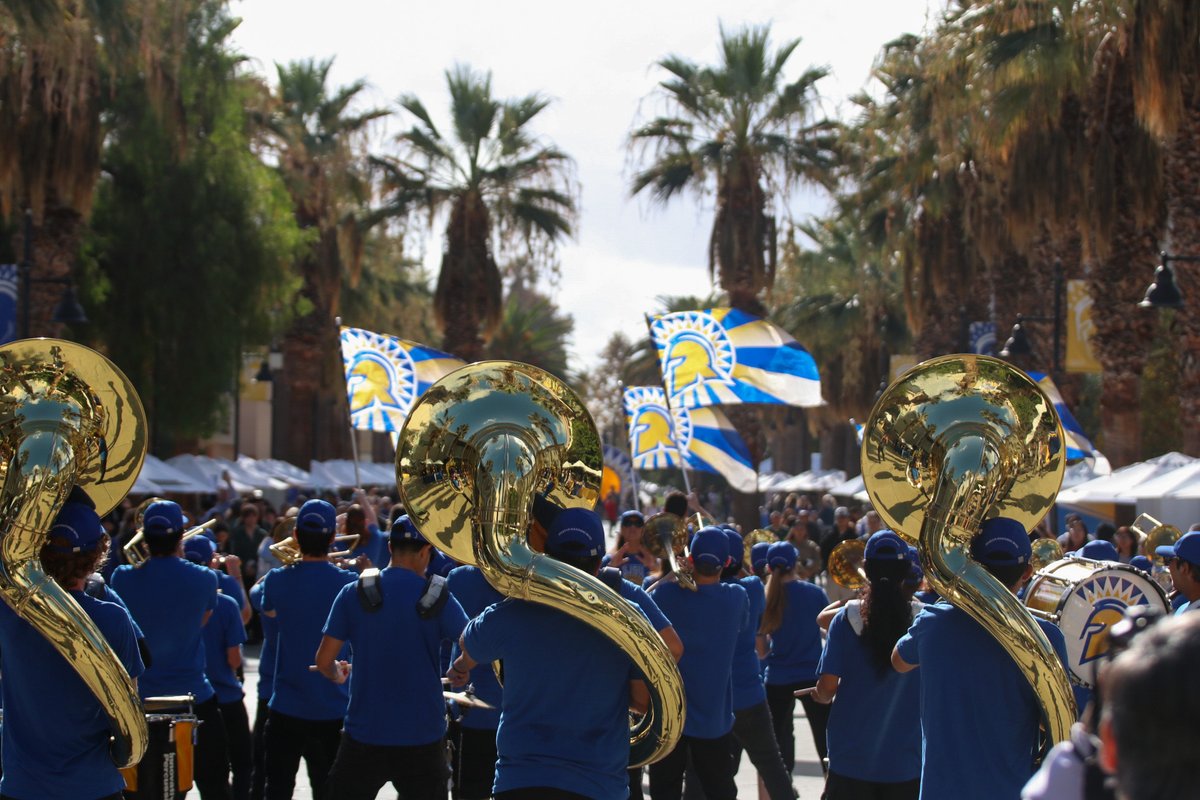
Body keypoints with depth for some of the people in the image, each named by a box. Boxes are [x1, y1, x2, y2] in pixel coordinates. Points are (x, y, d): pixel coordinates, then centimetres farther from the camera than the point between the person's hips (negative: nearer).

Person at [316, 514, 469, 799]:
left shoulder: (353, 593, -4)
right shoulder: (437, 597, -6)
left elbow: (324, 661, -3)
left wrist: (337, 675, 20)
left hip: (364, 734, 1)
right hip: (422, 737, 0)